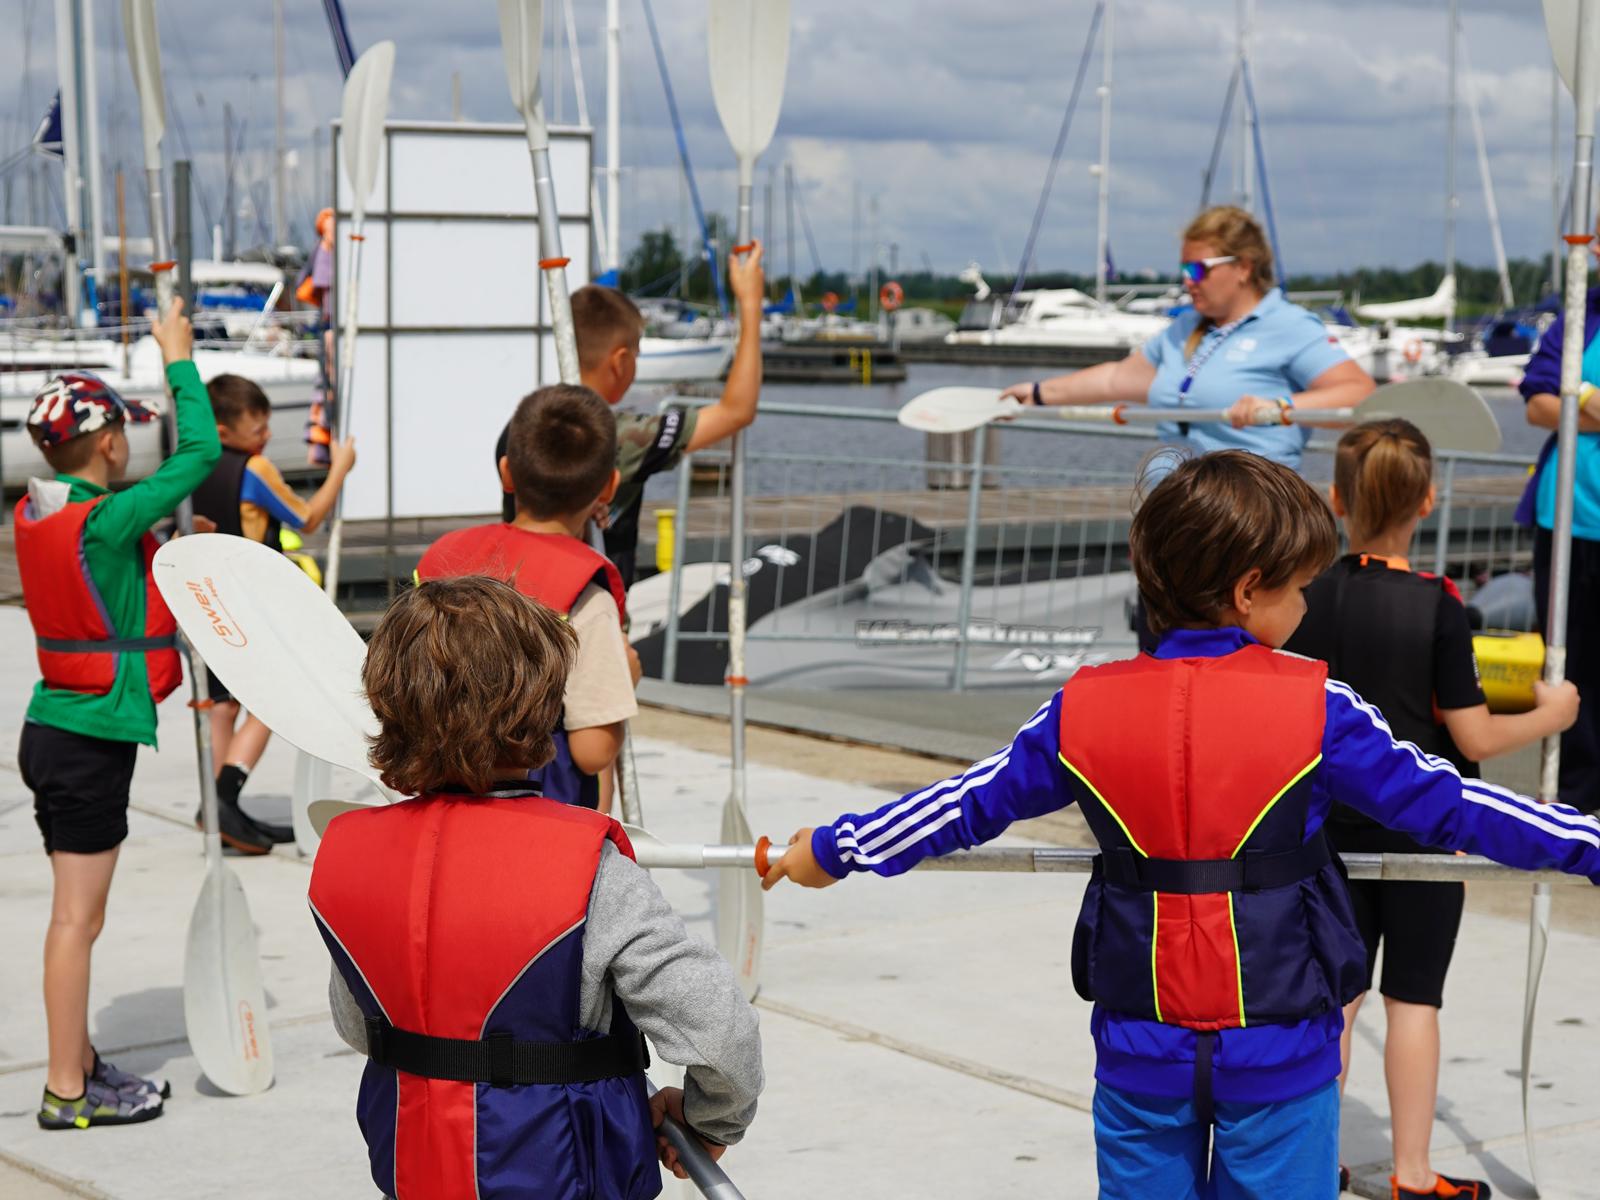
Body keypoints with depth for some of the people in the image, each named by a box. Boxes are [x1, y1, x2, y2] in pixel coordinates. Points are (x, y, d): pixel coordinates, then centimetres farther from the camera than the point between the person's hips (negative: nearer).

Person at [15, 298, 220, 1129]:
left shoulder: (36, 513, 5)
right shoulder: (104, 523, -19)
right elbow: (200, 453, -14)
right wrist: (180, 359, -4)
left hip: (55, 730, 9)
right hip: (92, 741, -9)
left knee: (79, 912, 17)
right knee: (77, 918, -3)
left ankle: (81, 1062, 28)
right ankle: (67, 1092, 3)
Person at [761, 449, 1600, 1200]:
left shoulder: (1084, 710, -4)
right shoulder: (1317, 709, -11)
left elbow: (970, 803, 6)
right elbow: (1442, 805, -5)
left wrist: (831, 849, 21)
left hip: (1141, 1055, 2)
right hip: (1280, 1053, -2)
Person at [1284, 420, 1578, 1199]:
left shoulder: (1310, 598, -6)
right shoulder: (1438, 606, -16)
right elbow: (1474, 738, -13)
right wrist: (1549, 716, 4)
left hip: (1337, 820, 3)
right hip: (1422, 822, -3)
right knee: (1413, 996, 5)